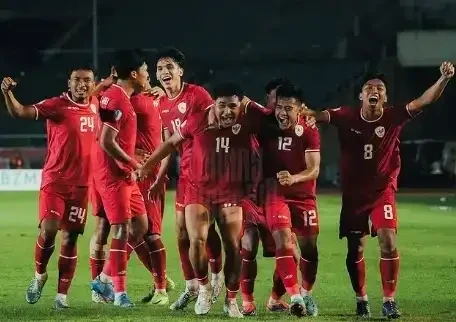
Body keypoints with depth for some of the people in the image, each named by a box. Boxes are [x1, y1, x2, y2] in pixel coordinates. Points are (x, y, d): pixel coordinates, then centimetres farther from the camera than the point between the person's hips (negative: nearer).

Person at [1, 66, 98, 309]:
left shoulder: (95, 105, 6)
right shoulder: (56, 105, -10)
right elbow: (20, 112, -24)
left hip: (82, 184, 4)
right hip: (55, 181, -4)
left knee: (70, 238, 5)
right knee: (48, 230, -16)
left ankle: (62, 295, 11)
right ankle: (39, 275, 12)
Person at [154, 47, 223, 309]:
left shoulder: (197, 94, -13)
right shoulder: (162, 105, 9)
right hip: (185, 171, 7)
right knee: (182, 229, 6)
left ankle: (218, 275, 14)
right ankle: (191, 286, 14)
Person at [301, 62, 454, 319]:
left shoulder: (393, 118, -9)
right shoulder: (347, 117, -7)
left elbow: (424, 101, -18)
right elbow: (318, 115, -15)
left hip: (383, 191, -1)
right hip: (353, 193, 1)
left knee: (388, 242, -15)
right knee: (356, 249, 9)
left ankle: (389, 300, -4)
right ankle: (361, 299, 27)